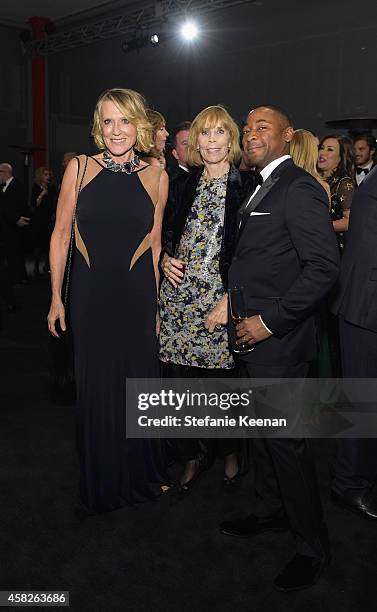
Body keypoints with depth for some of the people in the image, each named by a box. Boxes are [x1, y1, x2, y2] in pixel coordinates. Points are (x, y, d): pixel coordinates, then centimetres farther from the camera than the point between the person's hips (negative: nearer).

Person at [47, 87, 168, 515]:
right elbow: (61, 234, 2)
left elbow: (155, 244, 7)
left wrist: (157, 303, 5)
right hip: (90, 293, 0)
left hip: (137, 295, 1)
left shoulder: (156, 177, 2)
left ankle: (137, 473, 35)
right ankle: (101, 483, 31)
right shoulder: (79, 168, -1)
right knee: (94, 386, 9)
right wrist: (56, 297, 0)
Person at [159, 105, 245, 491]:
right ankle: (193, 454, 28)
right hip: (178, 296, 4)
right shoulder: (183, 185, 12)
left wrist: (229, 300, -14)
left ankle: (229, 451, 31)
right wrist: (165, 259, 0)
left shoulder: (246, 187, -2)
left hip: (220, 299, -4)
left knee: (221, 381, 3)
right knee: (177, 380, 5)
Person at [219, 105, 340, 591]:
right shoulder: (260, 187, 15)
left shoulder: (299, 188, -15)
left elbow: (324, 266, -23)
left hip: (278, 340, -9)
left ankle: (312, 547, 19)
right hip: (250, 334, 9)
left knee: (286, 441, 0)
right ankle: (270, 511, 39)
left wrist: (270, 321, -21)